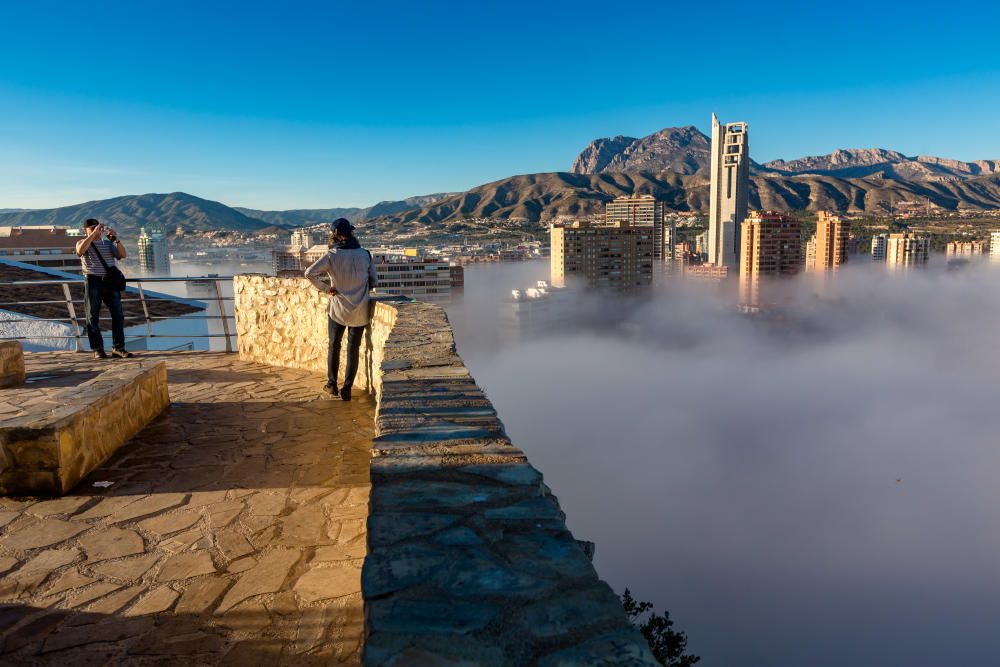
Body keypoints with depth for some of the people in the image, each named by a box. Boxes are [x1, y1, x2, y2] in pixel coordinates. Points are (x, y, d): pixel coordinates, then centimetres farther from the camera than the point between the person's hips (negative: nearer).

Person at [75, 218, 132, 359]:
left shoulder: (108, 243, 17)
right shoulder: (82, 243, 8)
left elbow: (122, 255, 2)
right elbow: (80, 251, -16)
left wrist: (116, 239, -10)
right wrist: (93, 234, -18)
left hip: (110, 280, 3)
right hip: (92, 281, -3)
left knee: (118, 315, -2)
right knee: (93, 316, 1)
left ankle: (118, 347, 3)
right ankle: (98, 349, 6)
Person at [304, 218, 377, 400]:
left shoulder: (332, 256, -11)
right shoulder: (365, 254, -4)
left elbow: (310, 273, -20)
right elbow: (374, 281, 4)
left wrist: (325, 288, -9)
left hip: (338, 309, -1)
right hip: (360, 311, 1)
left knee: (334, 346, 18)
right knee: (353, 349, 11)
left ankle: (332, 384, 25)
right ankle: (347, 388, 13)